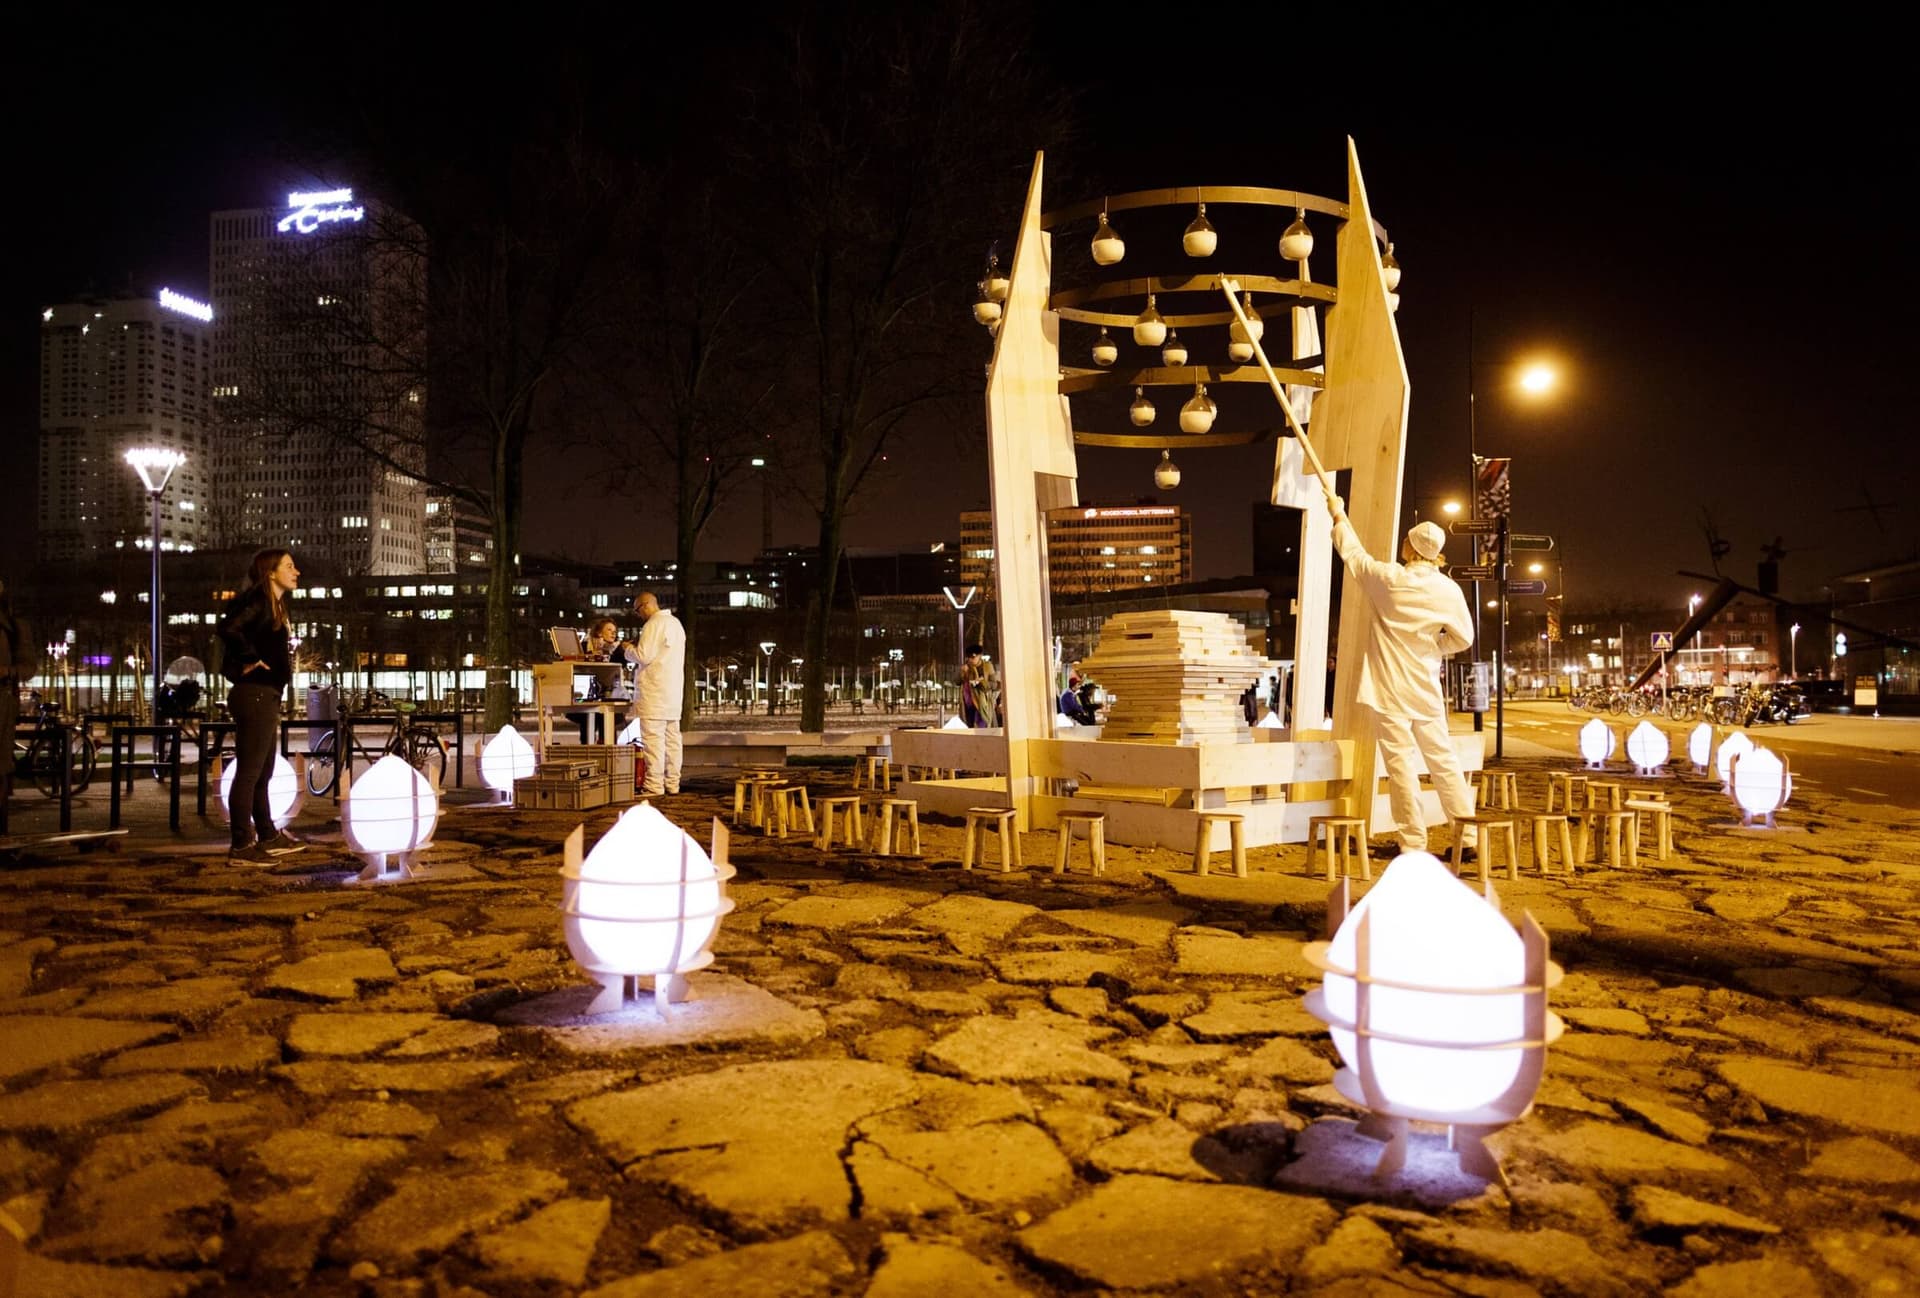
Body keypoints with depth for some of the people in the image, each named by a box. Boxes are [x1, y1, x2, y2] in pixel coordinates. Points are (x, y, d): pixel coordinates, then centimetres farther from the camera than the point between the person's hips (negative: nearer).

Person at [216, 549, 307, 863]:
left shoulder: (272, 605, 18)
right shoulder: (258, 601, -11)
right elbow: (229, 628, -26)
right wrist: (250, 660, -17)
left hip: (265, 697, 10)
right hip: (255, 695, -10)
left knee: (262, 773, 17)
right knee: (249, 773, -6)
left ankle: (268, 837, 28)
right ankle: (241, 847, -2)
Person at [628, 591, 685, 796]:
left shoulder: (654, 625, -11)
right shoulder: (675, 623, 18)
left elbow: (644, 656, -15)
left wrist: (629, 650, 2)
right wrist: (639, 649, 21)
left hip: (654, 690, -9)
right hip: (674, 688, 9)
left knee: (653, 736, -8)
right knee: (672, 736, 8)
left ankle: (654, 785, -10)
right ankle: (672, 783, 11)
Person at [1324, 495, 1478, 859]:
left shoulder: (1387, 578, -10)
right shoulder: (1448, 590, -2)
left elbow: (1352, 553, 7)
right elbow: (1462, 638, 5)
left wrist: (1339, 516, 23)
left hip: (1391, 689, -3)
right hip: (1426, 689, 4)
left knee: (1400, 762, -2)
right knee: (1442, 759, 11)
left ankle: (1413, 842, -1)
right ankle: (1468, 835, 13)